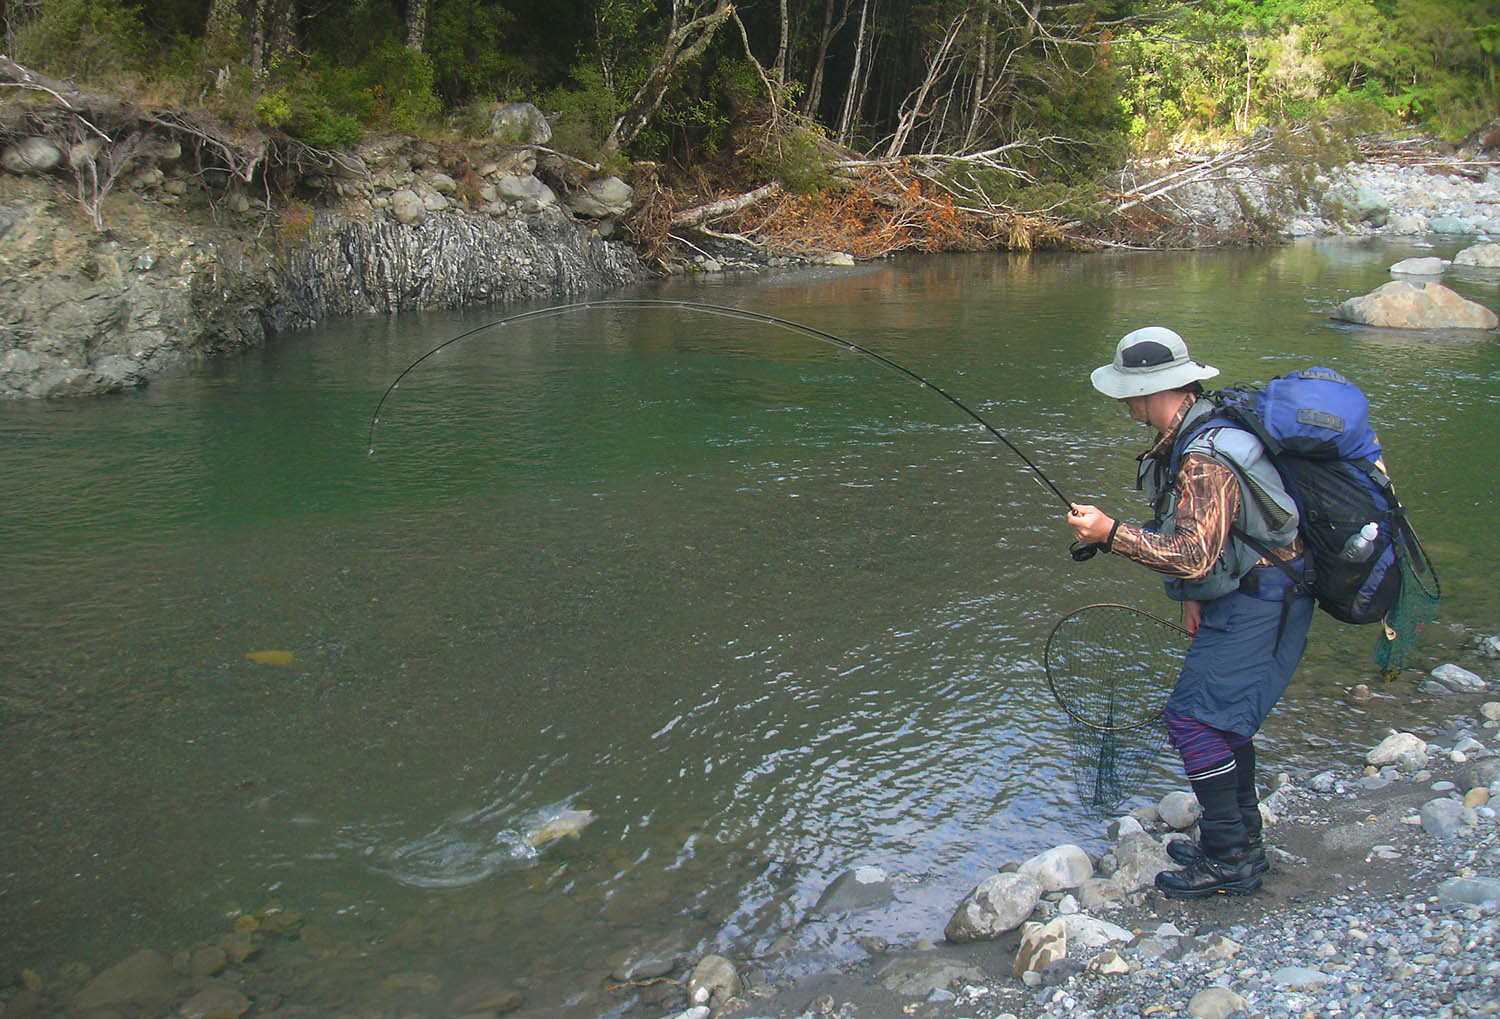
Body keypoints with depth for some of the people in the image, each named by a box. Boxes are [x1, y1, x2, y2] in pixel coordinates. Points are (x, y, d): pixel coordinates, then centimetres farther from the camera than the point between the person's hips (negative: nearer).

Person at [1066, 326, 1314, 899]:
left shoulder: (1205, 460, -26)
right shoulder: (1187, 438, 7)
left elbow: (1193, 554, -32)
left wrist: (1111, 534, -30)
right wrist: (1194, 595, 14)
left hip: (1259, 604, -11)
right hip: (1241, 595, 11)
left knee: (1195, 717, -11)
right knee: (1220, 713, 16)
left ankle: (1230, 862, -3)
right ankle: (1241, 841, 27)